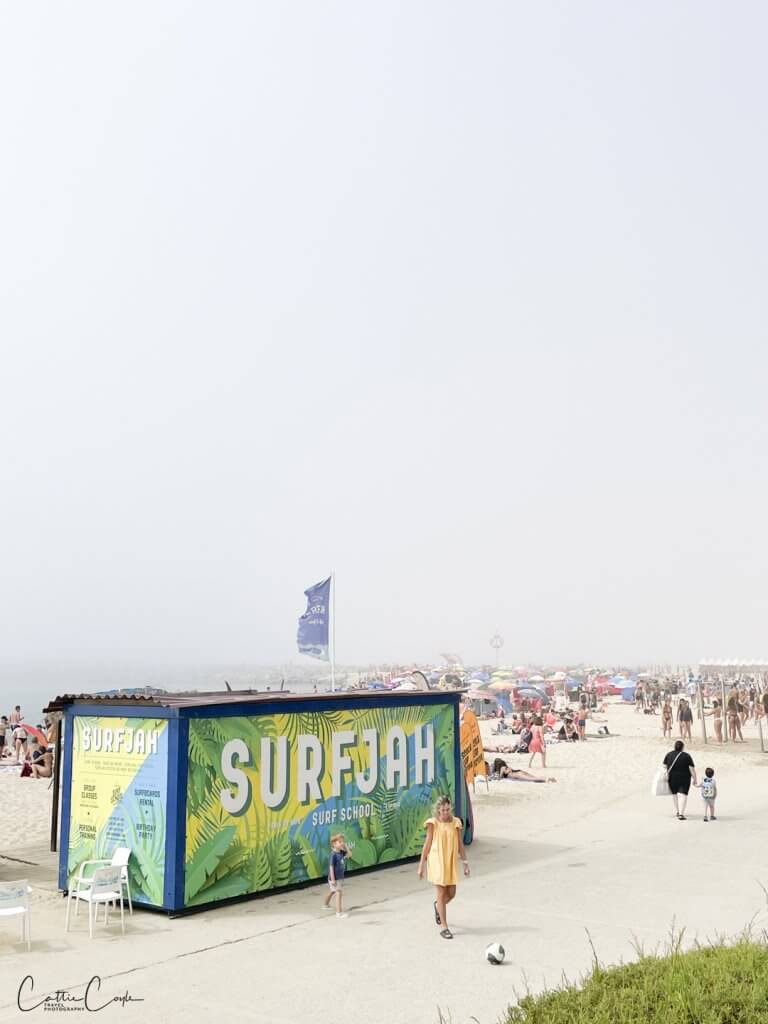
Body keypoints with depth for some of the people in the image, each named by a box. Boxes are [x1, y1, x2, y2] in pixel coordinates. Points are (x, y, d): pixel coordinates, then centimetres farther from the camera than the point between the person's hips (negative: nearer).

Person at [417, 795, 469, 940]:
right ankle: (444, 927, 7)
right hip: (437, 861, -3)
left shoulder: (456, 823, 0)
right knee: (441, 894, -3)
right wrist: (421, 865, -1)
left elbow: (460, 845, 7)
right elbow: (427, 845, -2)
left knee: (451, 893, 7)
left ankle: (437, 906, 41)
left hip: (451, 862, 3)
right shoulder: (433, 823, -7)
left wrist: (465, 864, 6)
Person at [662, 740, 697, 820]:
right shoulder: (687, 756, -9)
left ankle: (677, 811, 30)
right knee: (683, 794, -3)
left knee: (675, 794, 19)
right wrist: (695, 779, -4)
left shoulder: (668, 755, -1)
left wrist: (666, 776, 11)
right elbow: (692, 769, -10)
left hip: (672, 778, 3)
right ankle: (681, 814, -15)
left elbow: (664, 766, 0)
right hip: (684, 779, -3)